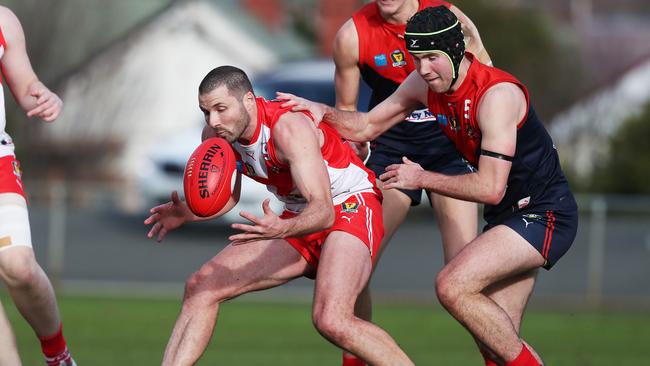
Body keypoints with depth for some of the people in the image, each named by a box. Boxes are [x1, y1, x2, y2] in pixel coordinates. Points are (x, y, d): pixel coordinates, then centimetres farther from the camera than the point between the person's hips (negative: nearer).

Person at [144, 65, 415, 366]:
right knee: (200, 287, -3)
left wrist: (283, 229, -55)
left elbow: (324, 212, -35)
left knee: (331, 321, -31)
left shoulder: (289, 127, -30)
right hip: (299, 219, 8)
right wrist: (187, 213, -11)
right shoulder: (215, 135, -7)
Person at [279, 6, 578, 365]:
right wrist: (323, 112, -9)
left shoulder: (497, 94, -25)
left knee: (452, 286, -23)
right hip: (508, 215, 9)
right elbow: (367, 126, 9)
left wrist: (422, 178, -18)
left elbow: (491, 188, -28)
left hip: (545, 216, -9)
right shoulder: (425, 84, -1)